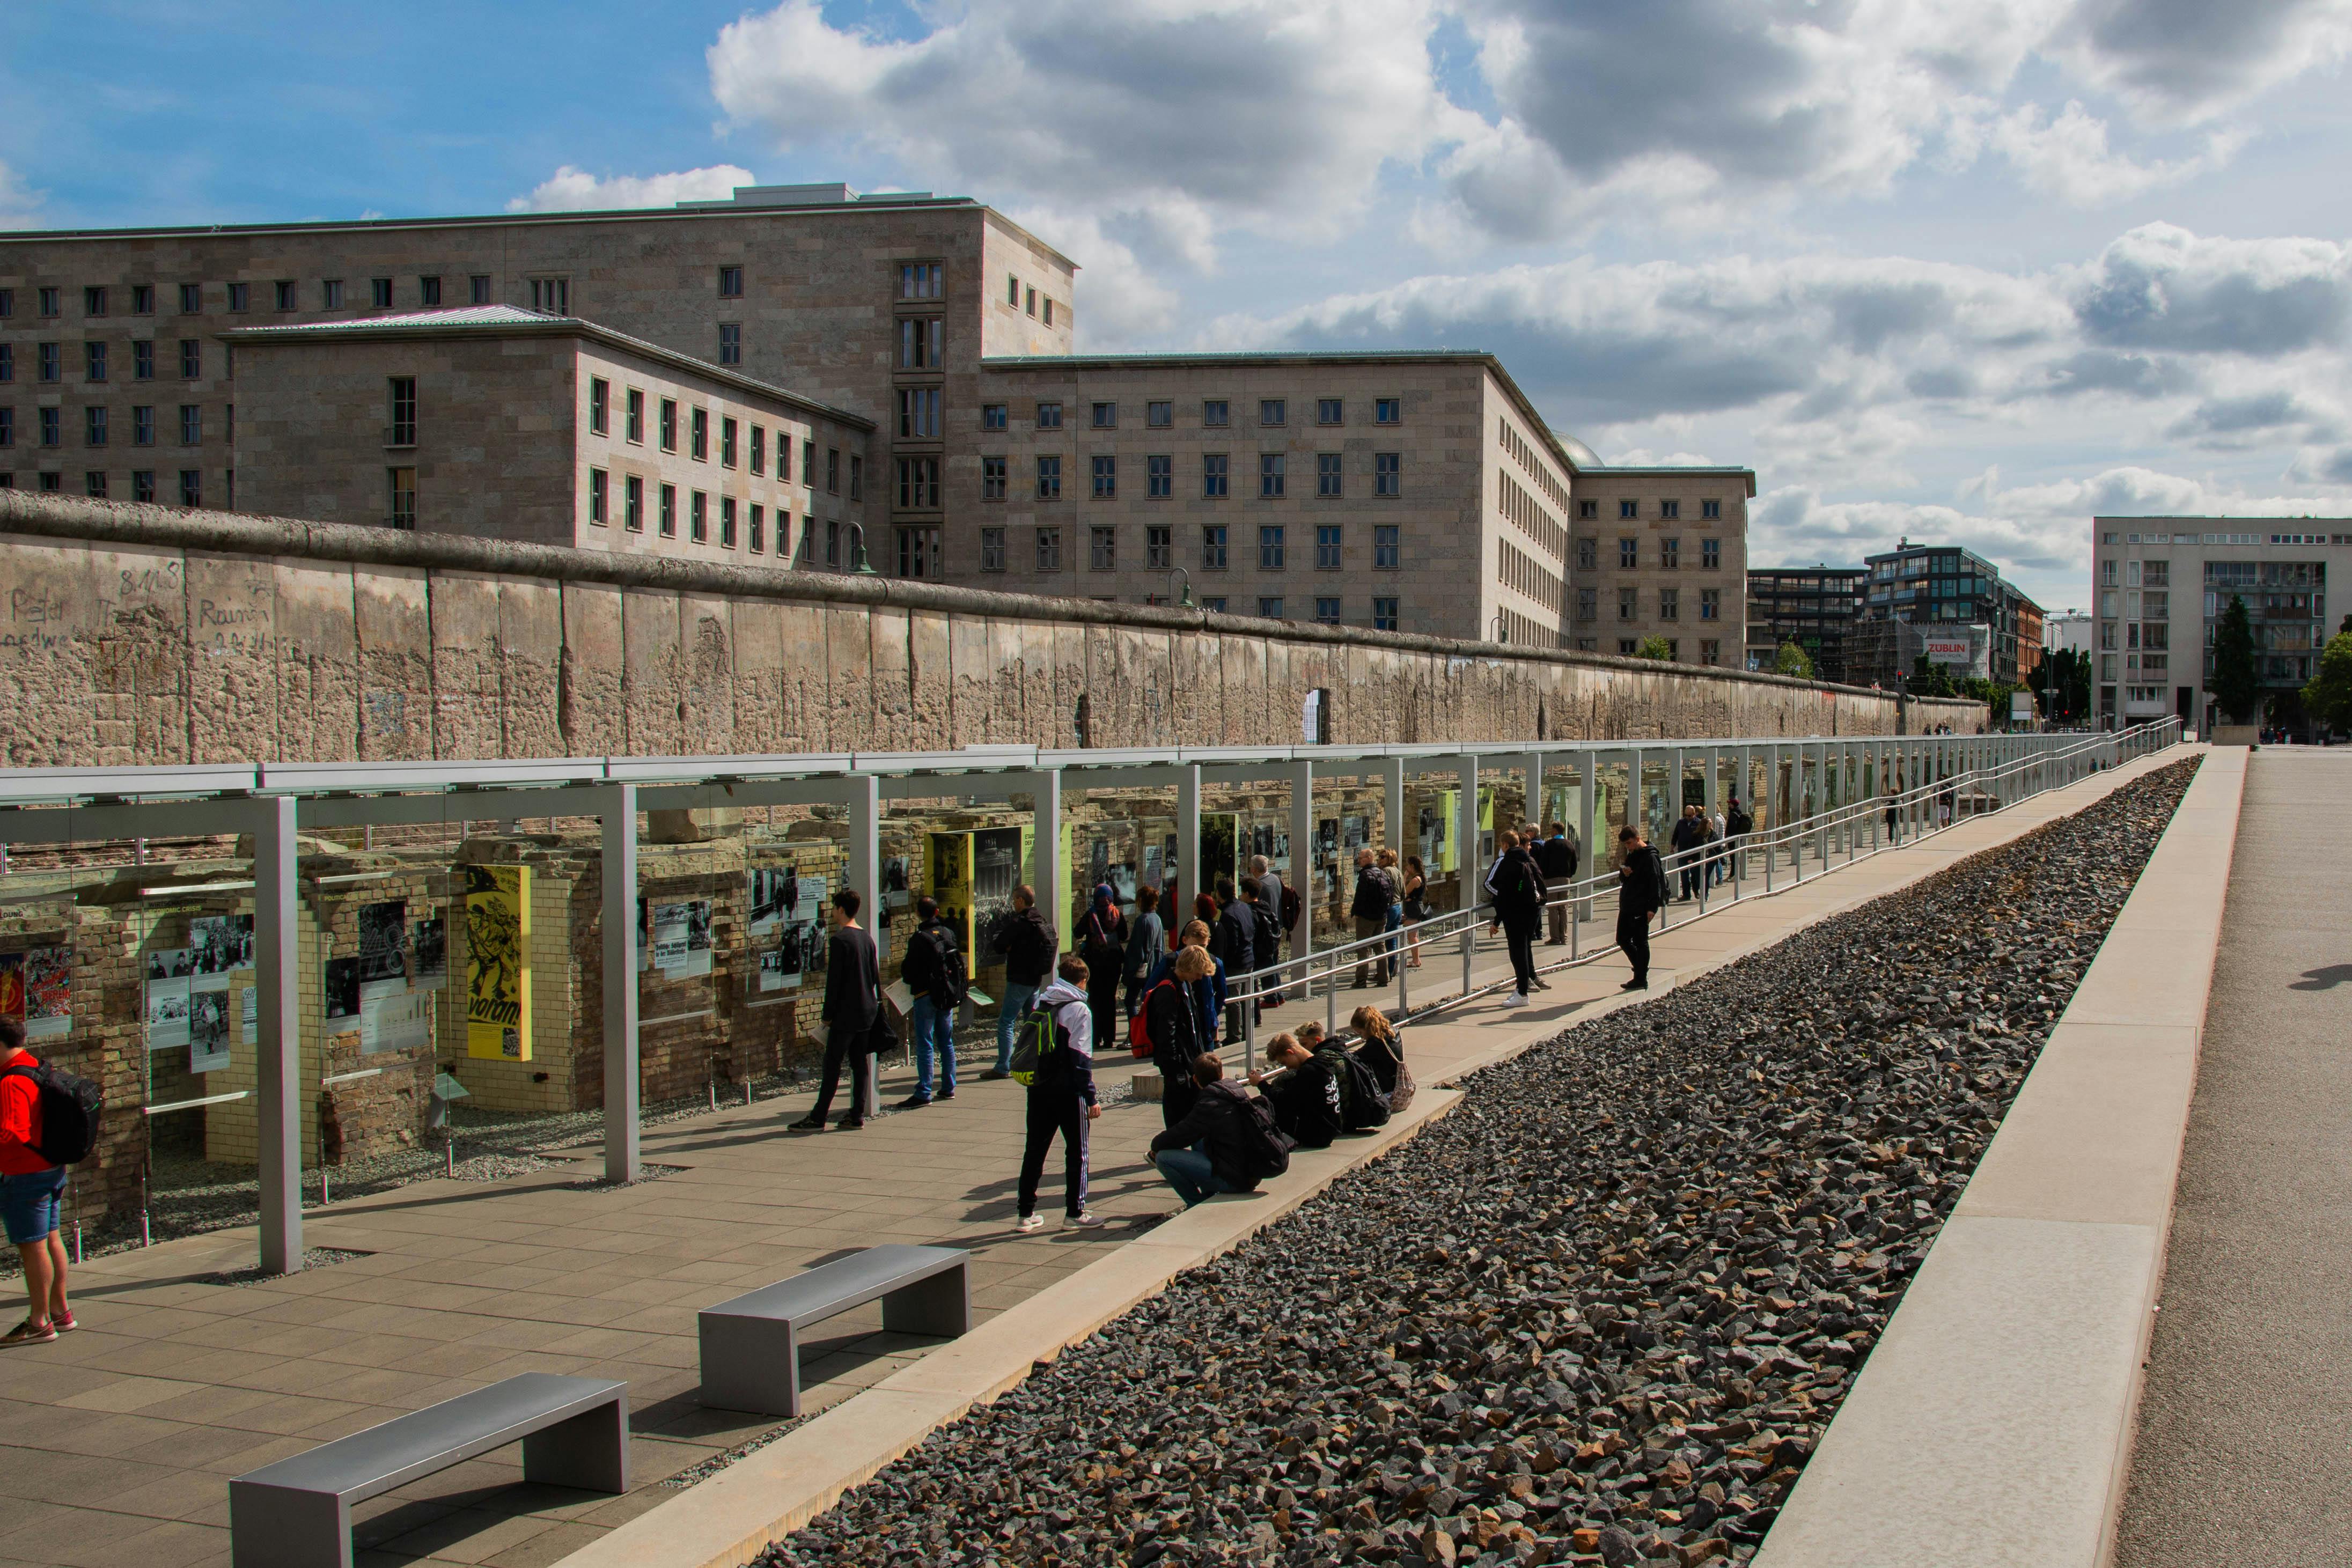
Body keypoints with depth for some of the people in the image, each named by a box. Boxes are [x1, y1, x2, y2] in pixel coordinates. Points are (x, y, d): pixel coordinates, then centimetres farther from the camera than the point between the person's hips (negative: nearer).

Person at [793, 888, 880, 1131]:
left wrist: (828, 1014, -9)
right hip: (867, 1011, 8)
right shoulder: (867, 938, 11)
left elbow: (834, 981, -15)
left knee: (832, 1065, -4)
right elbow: (876, 976, 16)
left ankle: (818, 1119, -1)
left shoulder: (840, 940, -14)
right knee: (860, 1063, 9)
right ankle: (857, 1116, 9)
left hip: (846, 1014, -8)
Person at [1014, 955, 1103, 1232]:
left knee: (1034, 1149, 11)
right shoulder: (1079, 1010, -11)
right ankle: (1076, 1212, 8)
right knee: (1077, 1151, 6)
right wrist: (1091, 1098, -12)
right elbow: (1081, 1058, -14)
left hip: (1038, 1089, 6)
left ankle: (1027, 1213, 13)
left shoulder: (1039, 1003, 8)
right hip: (1068, 1092, -6)